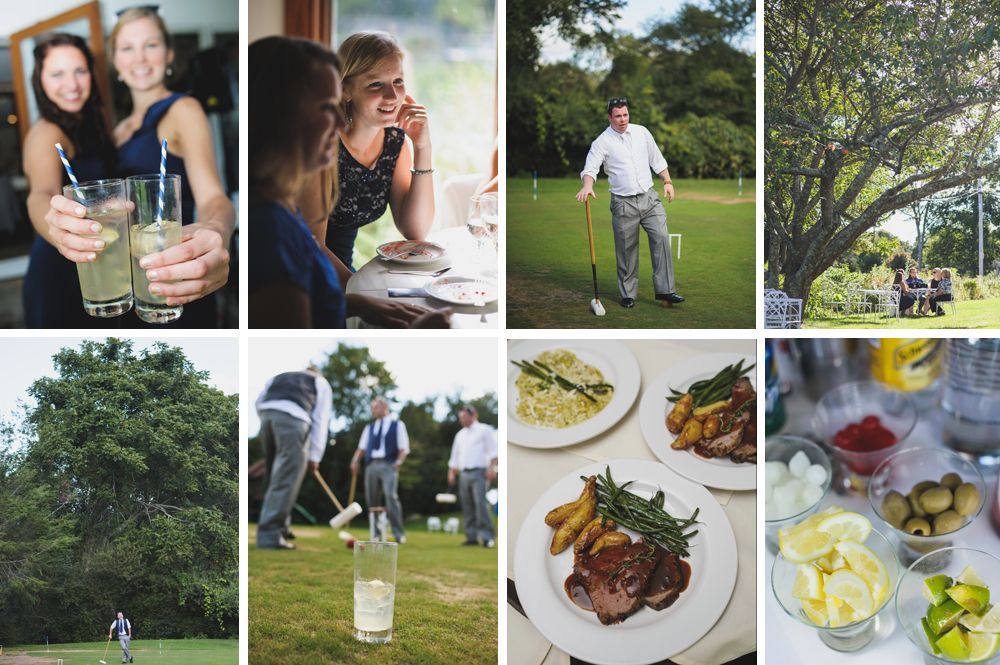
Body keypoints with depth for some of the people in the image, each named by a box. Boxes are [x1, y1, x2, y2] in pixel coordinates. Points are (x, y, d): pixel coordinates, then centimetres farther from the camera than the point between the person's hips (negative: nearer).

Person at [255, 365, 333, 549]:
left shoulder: (280, 377, 38)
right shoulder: (321, 383, 28)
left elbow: (259, 402, 21)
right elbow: (320, 420, 16)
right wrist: (314, 456, 13)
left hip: (266, 414, 5)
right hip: (293, 418, -4)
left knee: (276, 475, 18)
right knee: (285, 480, -5)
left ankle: (280, 525, 20)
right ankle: (269, 535, -10)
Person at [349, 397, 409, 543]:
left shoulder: (397, 425, 10)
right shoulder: (369, 428, 21)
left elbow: (404, 448, 5)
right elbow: (362, 447, 14)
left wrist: (399, 461, -13)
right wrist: (356, 459, -5)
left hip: (389, 465, -4)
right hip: (371, 465, 4)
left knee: (391, 496, -19)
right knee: (372, 499, 1)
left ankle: (399, 533, -16)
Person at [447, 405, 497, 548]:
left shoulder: (484, 430, 5)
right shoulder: (460, 434, 23)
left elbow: (493, 451, -3)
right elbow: (455, 456, 23)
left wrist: (492, 467, -14)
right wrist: (451, 472, 14)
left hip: (479, 472, -6)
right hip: (464, 473, 6)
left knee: (481, 504, -16)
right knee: (467, 506, 2)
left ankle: (487, 537, -15)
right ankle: (472, 537, 6)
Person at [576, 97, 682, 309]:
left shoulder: (641, 132, 8)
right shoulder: (602, 142, -5)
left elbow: (657, 160, 17)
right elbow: (591, 167, -18)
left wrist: (667, 182, 12)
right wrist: (587, 186, -37)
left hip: (649, 198, 3)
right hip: (623, 204, -3)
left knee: (661, 237, -10)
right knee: (626, 250, 2)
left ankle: (664, 289, -6)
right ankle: (628, 294, 15)